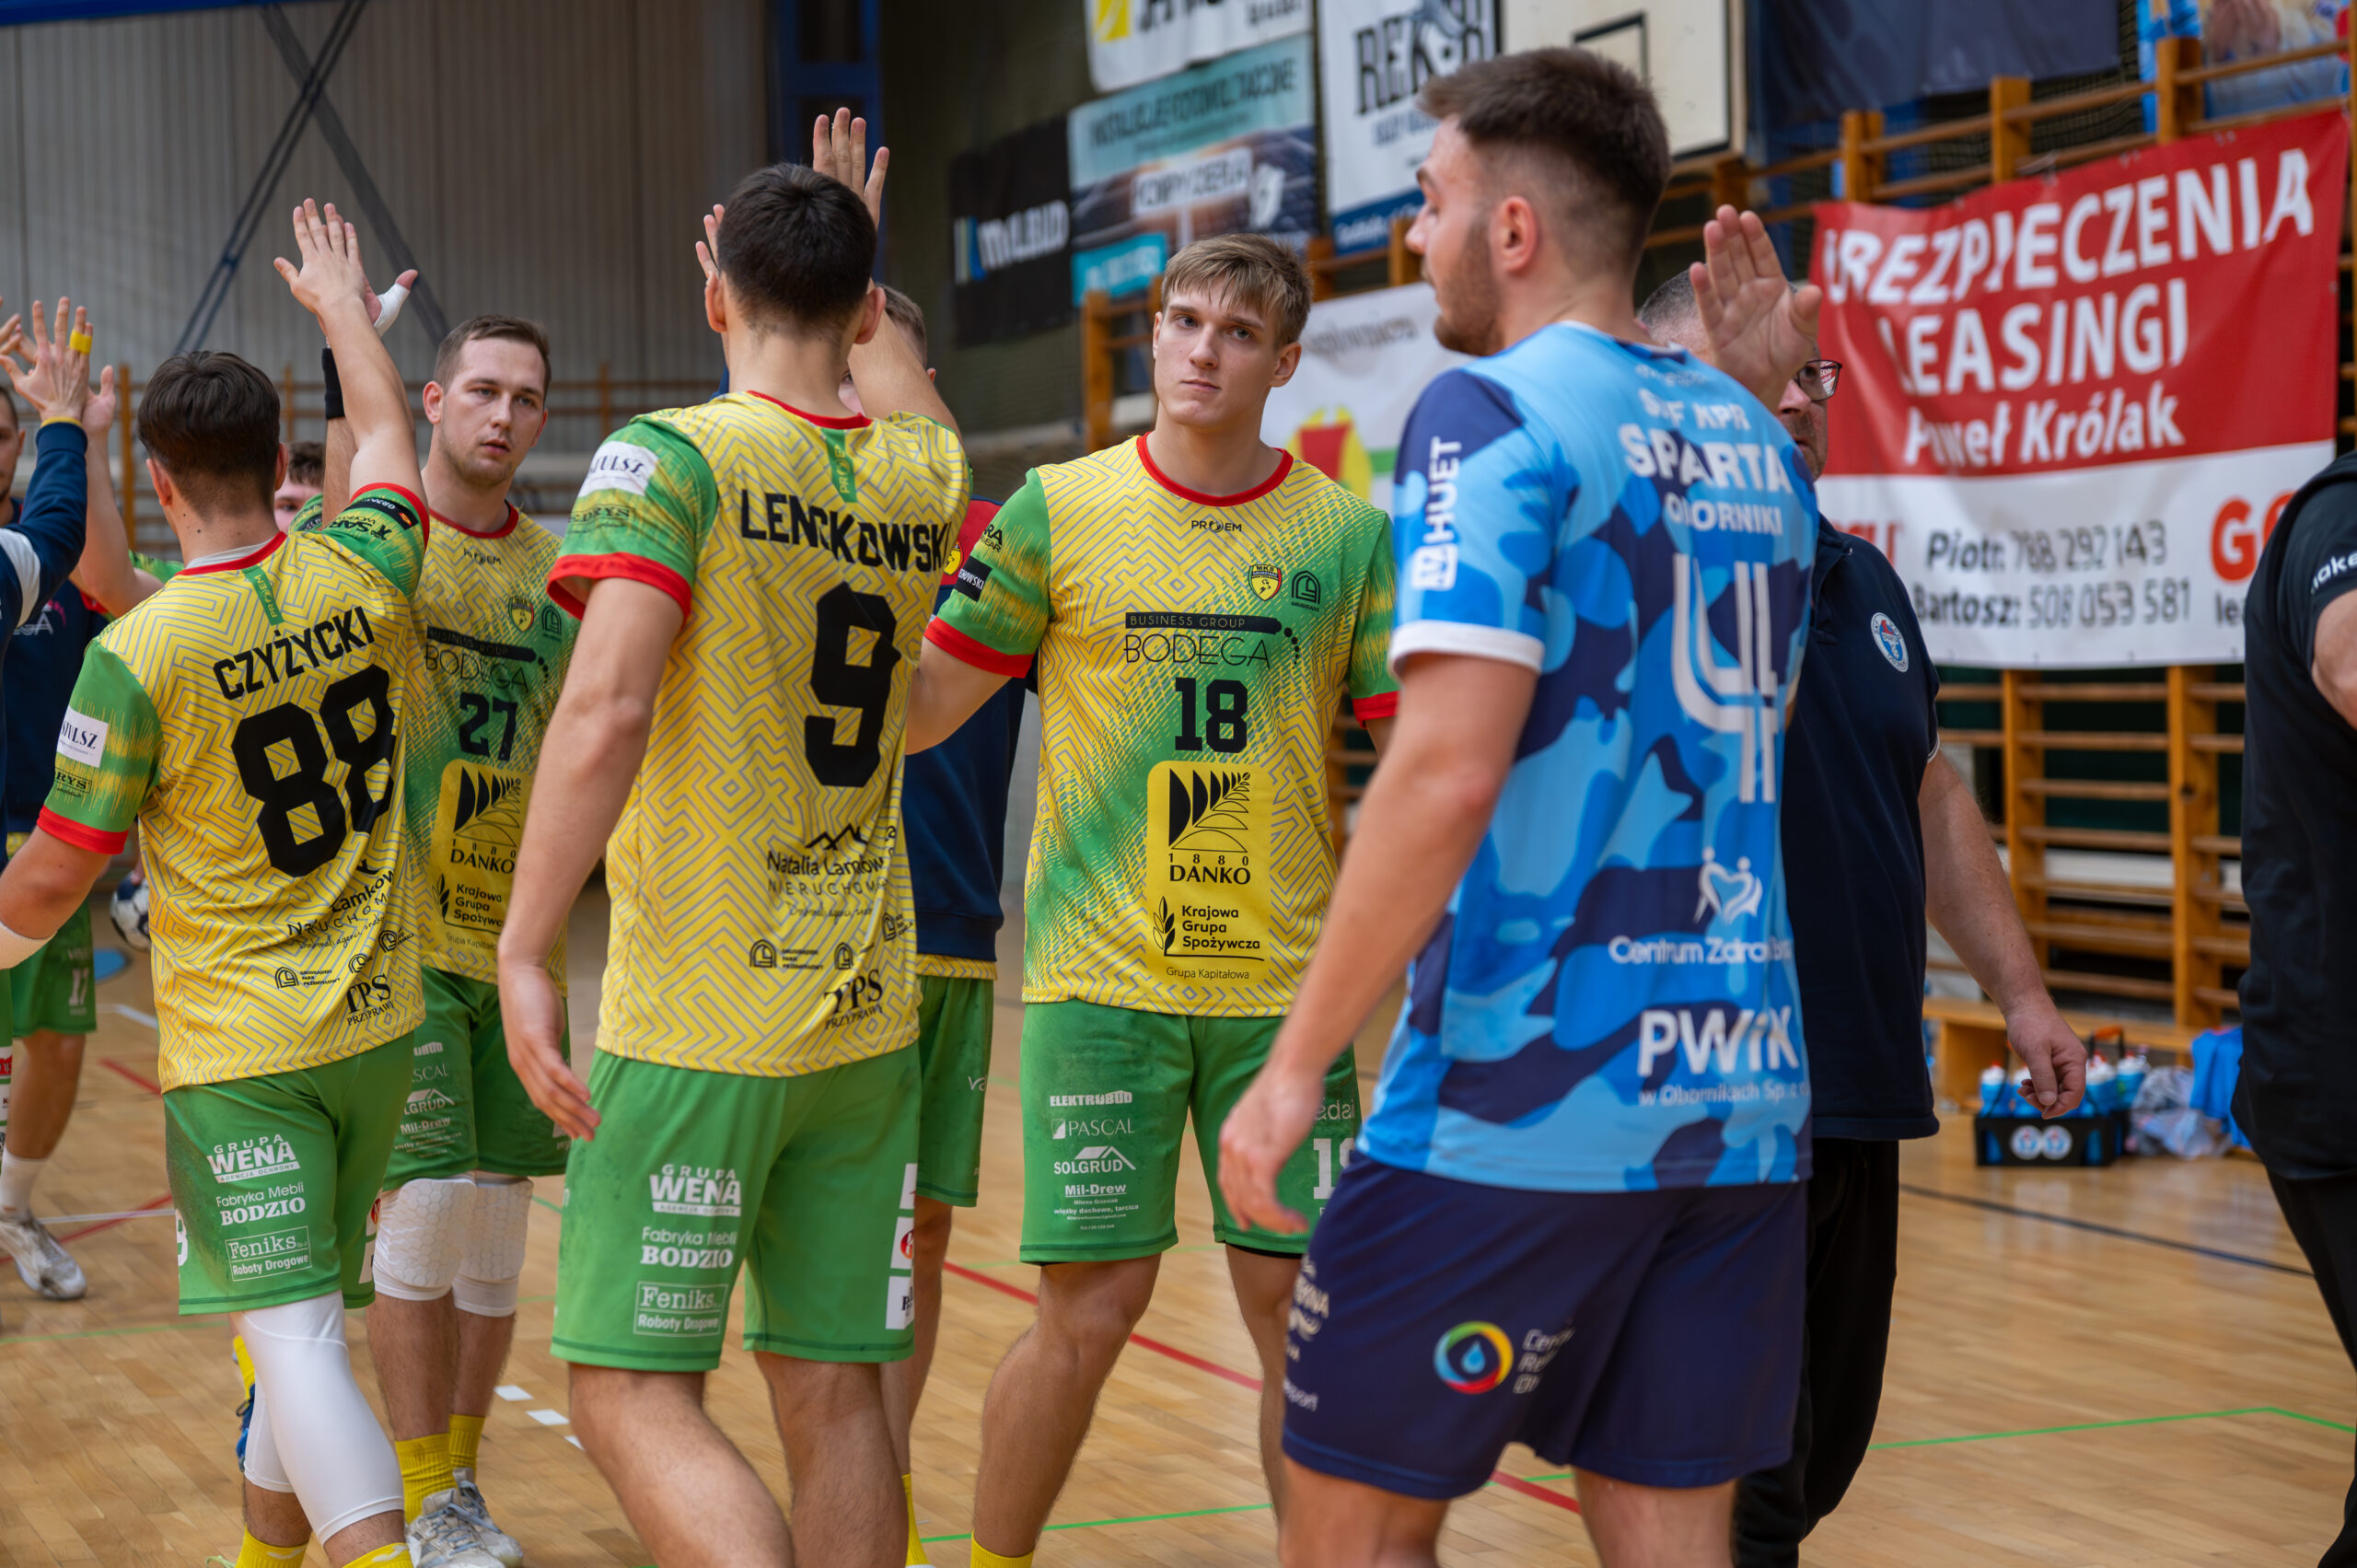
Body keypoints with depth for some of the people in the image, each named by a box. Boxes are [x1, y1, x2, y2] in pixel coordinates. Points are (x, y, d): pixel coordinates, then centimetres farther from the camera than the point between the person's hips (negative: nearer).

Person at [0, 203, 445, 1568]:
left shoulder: (140, 654, -16)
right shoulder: (364, 578, -3)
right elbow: (389, 437, 20)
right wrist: (344, 305, 37)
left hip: (239, 1048, -6)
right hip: (378, 1021, 6)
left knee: (296, 1332, -9)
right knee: (306, 1309, 20)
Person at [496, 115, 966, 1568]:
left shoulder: (672, 457, -9)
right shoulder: (919, 476, 7)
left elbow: (606, 711, -22)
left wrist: (524, 950, -17)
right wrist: (855, 257, 48)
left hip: (696, 1022, -5)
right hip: (871, 1014, 6)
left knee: (630, 1390, -1)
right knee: (834, 1390, 10)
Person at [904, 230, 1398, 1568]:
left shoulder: (1350, 535, 3)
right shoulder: (1057, 512, 1)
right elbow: (913, 715, 3)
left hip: (1286, 985, 2)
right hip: (1103, 975, -1)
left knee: (1304, 1306, 4)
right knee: (1092, 1309, -1)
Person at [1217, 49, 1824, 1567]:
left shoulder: (1495, 413, -8)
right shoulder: (1751, 439, 13)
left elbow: (1448, 770, -19)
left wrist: (1298, 1063, -13)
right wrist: (1751, 391, 24)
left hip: (1521, 1099, -7)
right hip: (1740, 1098, 7)